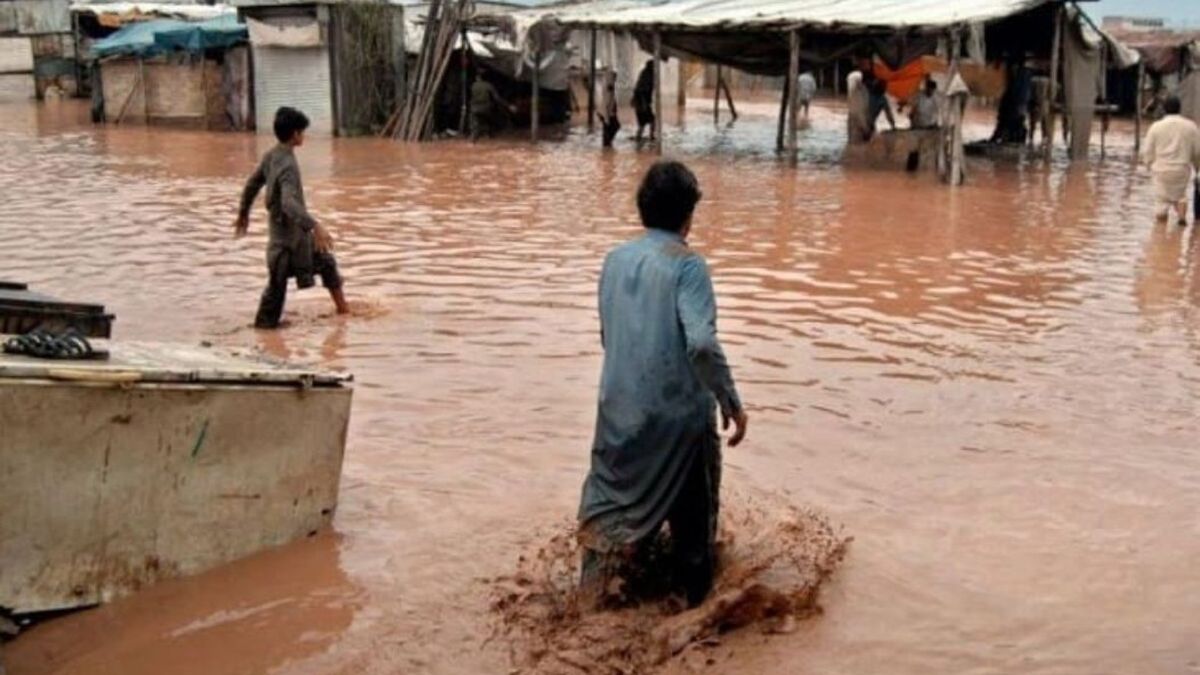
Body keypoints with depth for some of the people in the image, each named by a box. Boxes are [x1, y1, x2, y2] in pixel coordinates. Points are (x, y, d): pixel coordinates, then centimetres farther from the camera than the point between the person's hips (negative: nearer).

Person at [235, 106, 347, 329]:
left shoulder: (271, 156, 2)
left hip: (297, 233, 10)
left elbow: (252, 184, 14)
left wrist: (243, 213, 28)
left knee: (327, 262, 20)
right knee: (276, 289, 1)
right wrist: (315, 227, -47)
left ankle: (343, 309, 31)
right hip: (287, 238, -10)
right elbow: (289, 204, -39)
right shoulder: (288, 165, -26)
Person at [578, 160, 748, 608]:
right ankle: (693, 604, 24)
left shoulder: (615, 260, 5)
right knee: (692, 521, 13)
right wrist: (731, 403, -14)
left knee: (607, 511, 16)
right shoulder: (687, 263, -13)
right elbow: (701, 342, -24)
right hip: (679, 414, -5)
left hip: (620, 412, 5)